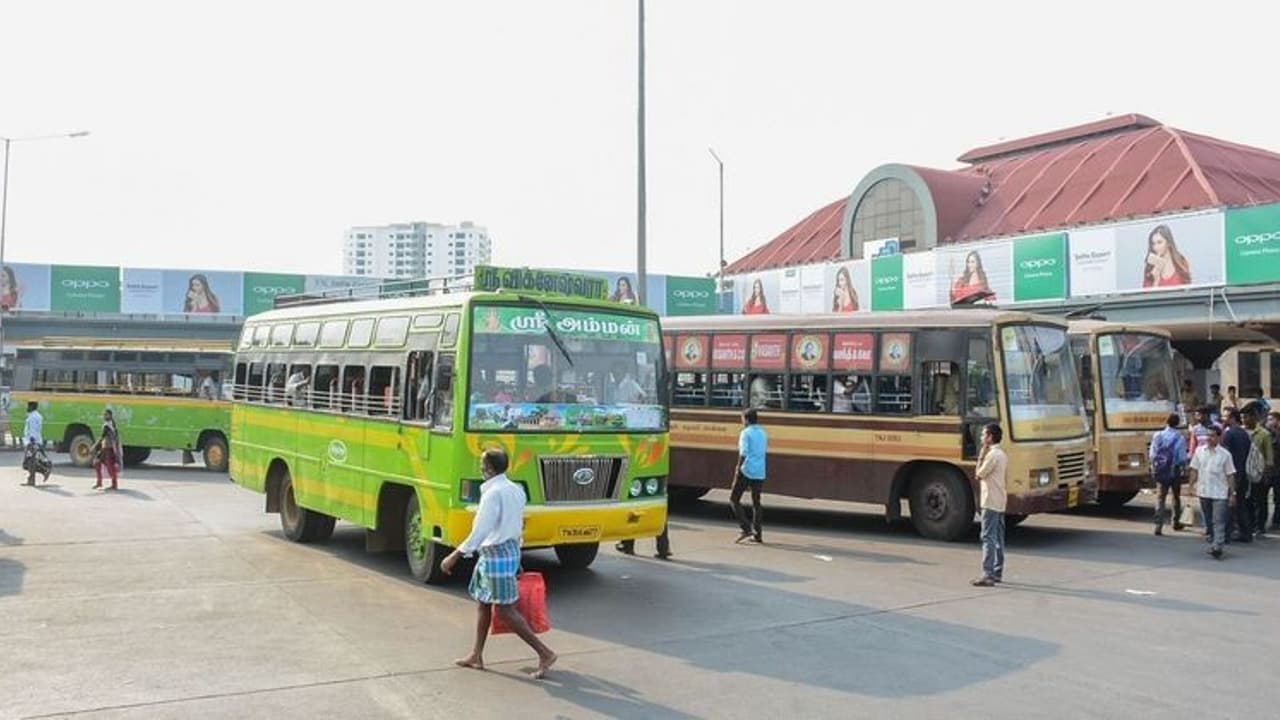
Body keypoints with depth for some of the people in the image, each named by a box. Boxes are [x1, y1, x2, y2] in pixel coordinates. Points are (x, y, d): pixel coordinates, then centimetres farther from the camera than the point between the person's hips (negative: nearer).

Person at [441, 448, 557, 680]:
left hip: (496, 554, -9)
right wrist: (515, 556, 23)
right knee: (482, 603, 17)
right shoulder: (515, 490, 8)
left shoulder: (493, 493, -19)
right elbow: (519, 525, 14)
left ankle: (544, 652, -4)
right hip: (510, 549, 9)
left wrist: (453, 557, -17)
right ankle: (476, 656, 26)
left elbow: (479, 532, -22)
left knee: (505, 610, -4)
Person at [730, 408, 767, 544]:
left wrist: (738, 467, -16)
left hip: (746, 471, -7)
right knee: (756, 502, 13)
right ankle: (758, 534, 11)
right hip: (760, 473, 7)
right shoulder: (763, 433, 13)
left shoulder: (746, 433, -9)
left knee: (734, 499, 3)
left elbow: (743, 452, -18)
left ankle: (746, 528, -7)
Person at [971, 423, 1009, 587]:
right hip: (1000, 501, 10)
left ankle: (988, 575, -14)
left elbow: (979, 474, -12)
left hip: (991, 502, -10)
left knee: (988, 538, -11)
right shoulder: (1002, 454, 15)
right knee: (998, 538, 13)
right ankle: (997, 573, 18)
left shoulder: (993, 455, -16)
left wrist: (981, 456, -6)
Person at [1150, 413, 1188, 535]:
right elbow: (1182, 458, -10)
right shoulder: (1179, 438, -12)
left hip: (1160, 471, 1)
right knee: (1176, 496, 19)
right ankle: (1176, 522, 31)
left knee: (1160, 497, 1)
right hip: (1174, 471, -1)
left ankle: (1158, 525, -11)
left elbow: (1151, 454, -3)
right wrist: (1183, 466, 10)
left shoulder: (1158, 436, -5)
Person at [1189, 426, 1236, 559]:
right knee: (1208, 521, 15)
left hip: (1219, 493, -4)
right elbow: (1194, 470, 10)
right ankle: (1212, 543, 27)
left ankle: (1217, 547, -13)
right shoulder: (1200, 451, 5)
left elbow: (1230, 475, -1)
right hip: (1203, 492, 4)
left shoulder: (1225, 454, -4)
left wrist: (1232, 493, -3)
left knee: (1219, 522, -9)